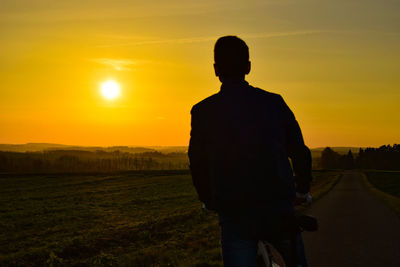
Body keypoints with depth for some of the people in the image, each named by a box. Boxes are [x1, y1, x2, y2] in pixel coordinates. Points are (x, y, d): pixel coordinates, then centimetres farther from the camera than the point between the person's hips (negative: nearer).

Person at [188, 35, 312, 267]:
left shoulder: (203, 111, 0)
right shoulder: (274, 102, 4)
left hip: (235, 215, -1)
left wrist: (210, 201, 26)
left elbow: (198, 163, 8)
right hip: (279, 210, 2)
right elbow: (300, 152, 9)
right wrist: (302, 189, 27)